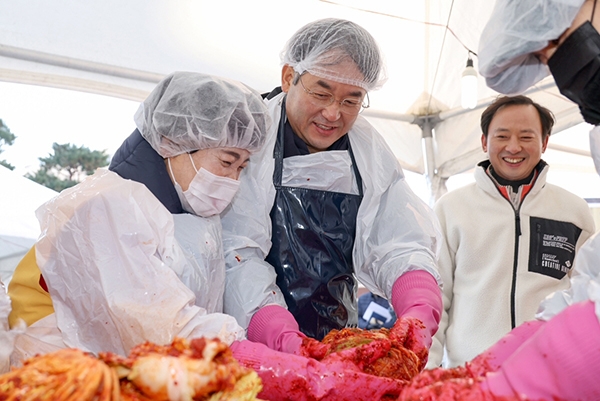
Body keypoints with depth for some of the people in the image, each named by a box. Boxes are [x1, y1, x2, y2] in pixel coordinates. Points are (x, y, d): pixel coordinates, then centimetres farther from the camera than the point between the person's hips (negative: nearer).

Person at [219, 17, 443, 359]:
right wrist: (288, 342, -33)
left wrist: (419, 319, -23)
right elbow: (238, 257, -19)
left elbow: (401, 249, -3)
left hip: (337, 344, 5)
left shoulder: (372, 153, 3)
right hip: (251, 346, -4)